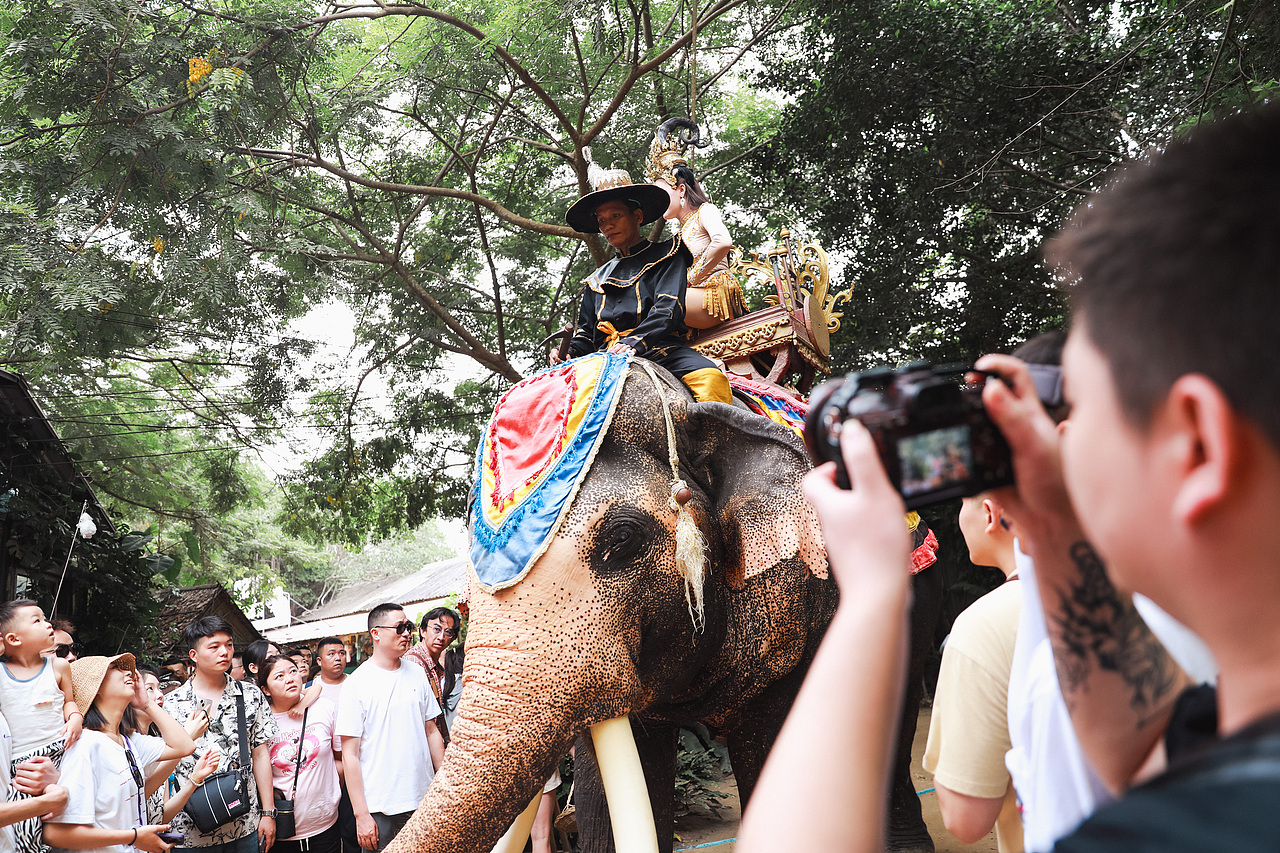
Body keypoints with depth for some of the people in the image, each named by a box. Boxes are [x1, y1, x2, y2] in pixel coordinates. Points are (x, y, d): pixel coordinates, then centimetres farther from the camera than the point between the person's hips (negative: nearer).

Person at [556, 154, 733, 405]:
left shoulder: (666, 255, 15)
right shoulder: (597, 279, 29)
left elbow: (668, 309, -2)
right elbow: (585, 335, 28)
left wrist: (634, 341, -21)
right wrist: (568, 354, 2)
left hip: (659, 349, -4)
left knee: (711, 379, -35)